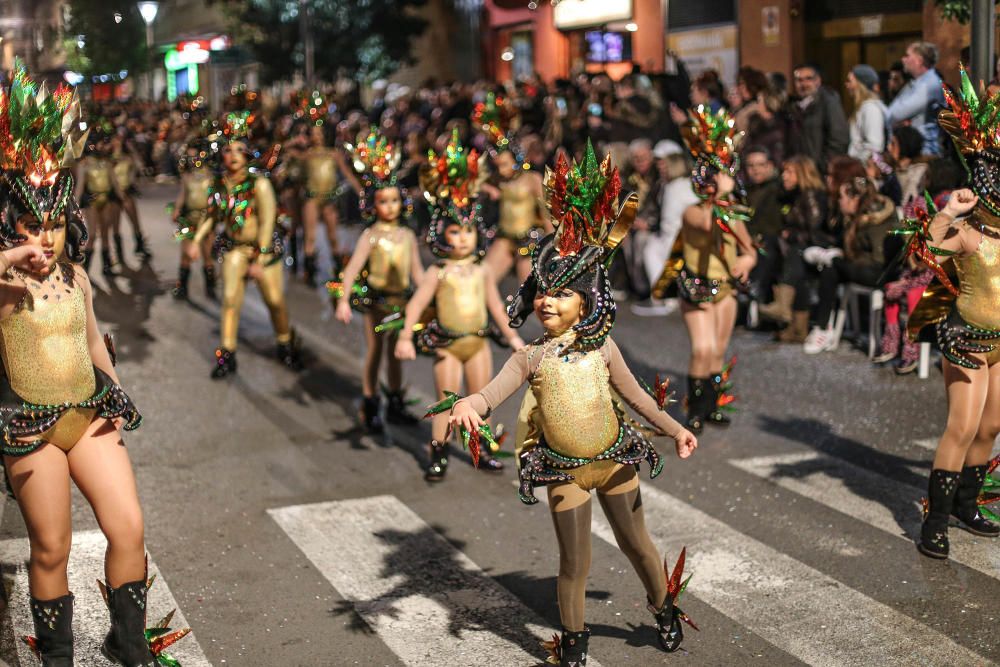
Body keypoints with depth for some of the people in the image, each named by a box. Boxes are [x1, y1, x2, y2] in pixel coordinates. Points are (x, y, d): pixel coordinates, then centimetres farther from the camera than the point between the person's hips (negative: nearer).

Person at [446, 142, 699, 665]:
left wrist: (673, 429, -6)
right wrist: (468, 405, -46)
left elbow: (634, 394, 2)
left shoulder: (601, 347, -5)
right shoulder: (531, 357, -9)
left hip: (616, 460, 2)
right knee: (574, 564, 5)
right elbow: (493, 392, -24)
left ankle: (664, 609, 43)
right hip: (565, 470, -1)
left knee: (638, 544, 17)